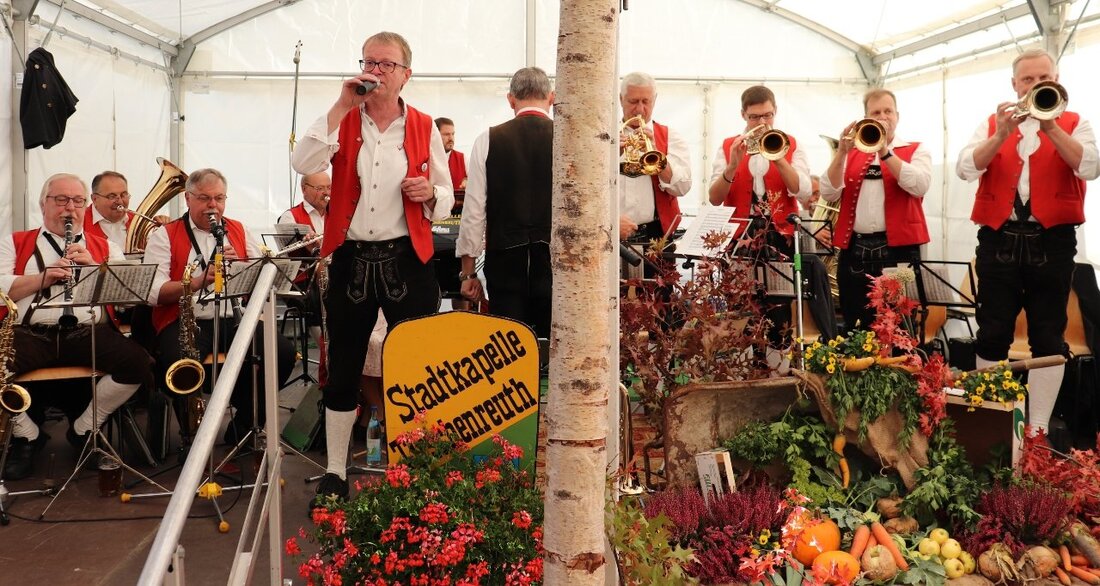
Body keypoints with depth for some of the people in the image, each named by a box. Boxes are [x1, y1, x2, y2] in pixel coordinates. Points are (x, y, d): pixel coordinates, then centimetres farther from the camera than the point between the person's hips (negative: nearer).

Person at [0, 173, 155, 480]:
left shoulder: (106, 248, 21)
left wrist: (94, 267, -7)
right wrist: (43, 277, -10)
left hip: (88, 332, 1)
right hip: (29, 333, 0)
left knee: (138, 363, -26)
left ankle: (84, 429, -1)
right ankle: (26, 434, -1)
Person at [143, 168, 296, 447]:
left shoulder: (240, 231, 18)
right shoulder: (164, 235, 7)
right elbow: (153, 293, -7)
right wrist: (200, 280, -20)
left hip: (235, 319, 3)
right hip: (185, 320, -3)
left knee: (283, 353, -22)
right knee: (180, 364, -36)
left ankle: (244, 427, -1)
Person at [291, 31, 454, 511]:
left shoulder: (424, 127, 5)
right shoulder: (343, 121, 5)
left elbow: (446, 198, 9)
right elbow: (304, 163, -13)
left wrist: (429, 192, -14)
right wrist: (342, 107, -15)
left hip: (407, 260, -1)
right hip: (351, 259, 1)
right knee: (342, 370, 8)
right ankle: (335, 474, 21)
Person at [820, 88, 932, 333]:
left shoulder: (915, 150, 8)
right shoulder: (852, 153, 15)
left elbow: (920, 185, -12)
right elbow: (829, 194, 2)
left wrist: (884, 152, -15)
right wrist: (841, 152, -8)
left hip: (898, 248, -2)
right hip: (854, 250, 3)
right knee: (854, 327, 7)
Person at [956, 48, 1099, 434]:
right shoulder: (992, 124, 10)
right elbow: (966, 169, -5)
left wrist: (1050, 126, -18)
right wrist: (1002, 134, -18)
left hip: (1052, 242, -1)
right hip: (999, 240, 1)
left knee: (1047, 338, 2)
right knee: (992, 336, 4)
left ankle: (1038, 429, 8)